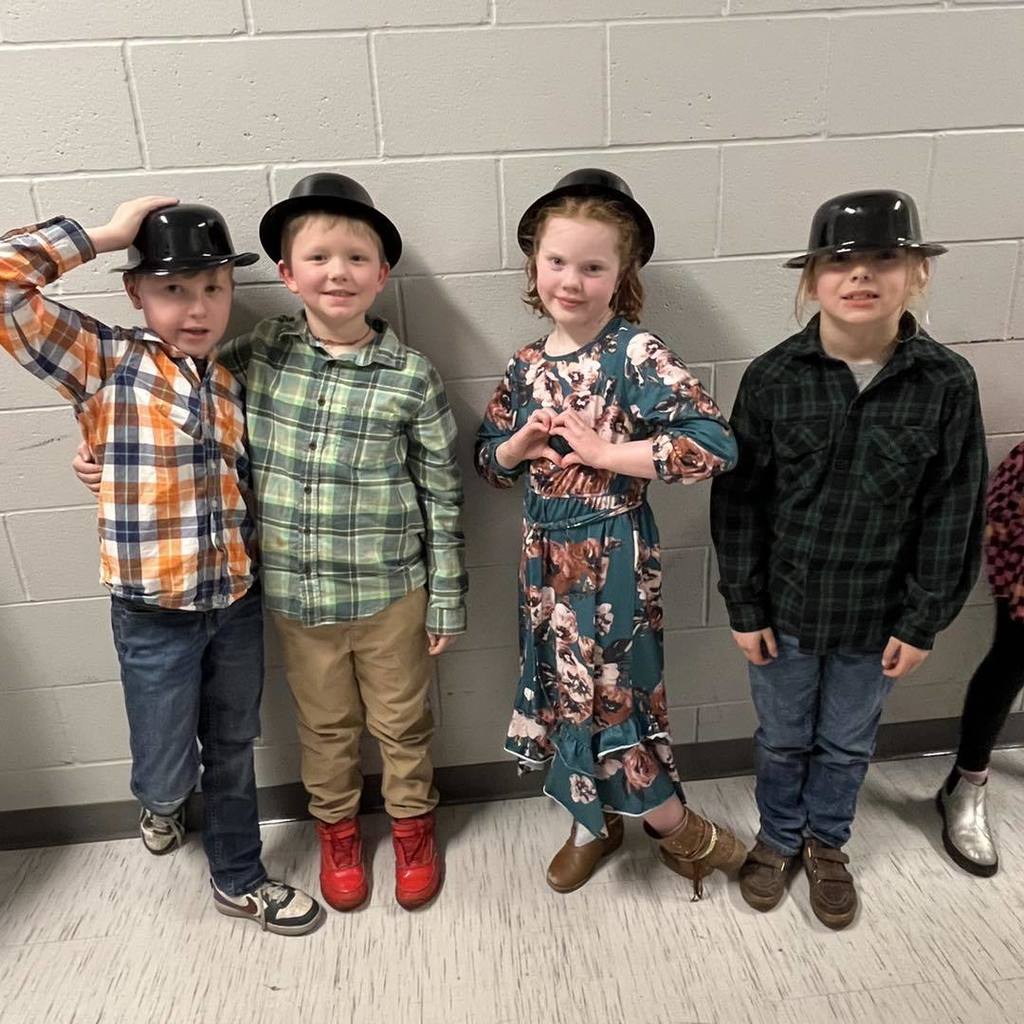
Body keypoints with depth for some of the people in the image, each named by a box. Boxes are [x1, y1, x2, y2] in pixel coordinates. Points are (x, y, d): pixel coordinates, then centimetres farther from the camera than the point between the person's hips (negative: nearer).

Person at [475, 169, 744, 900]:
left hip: (613, 554, -6)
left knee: (610, 693, 1)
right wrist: (523, 441, -11)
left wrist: (600, 451, -23)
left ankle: (683, 832, 29)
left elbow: (714, 444, -25)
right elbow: (489, 460, 12)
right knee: (563, 687, 17)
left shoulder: (637, 354, -15)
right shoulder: (528, 366, 4)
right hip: (547, 552, 7)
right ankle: (595, 823, 42)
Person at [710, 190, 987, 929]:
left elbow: (953, 516, -5)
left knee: (848, 744, 21)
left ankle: (827, 843, 49)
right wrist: (744, 606, -6)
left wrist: (922, 622, -4)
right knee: (783, 738, 20)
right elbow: (737, 501, -7)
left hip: (877, 615, 1)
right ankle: (780, 837, 47)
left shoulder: (947, 384, -11)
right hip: (784, 605, 0)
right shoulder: (772, 378, -12)